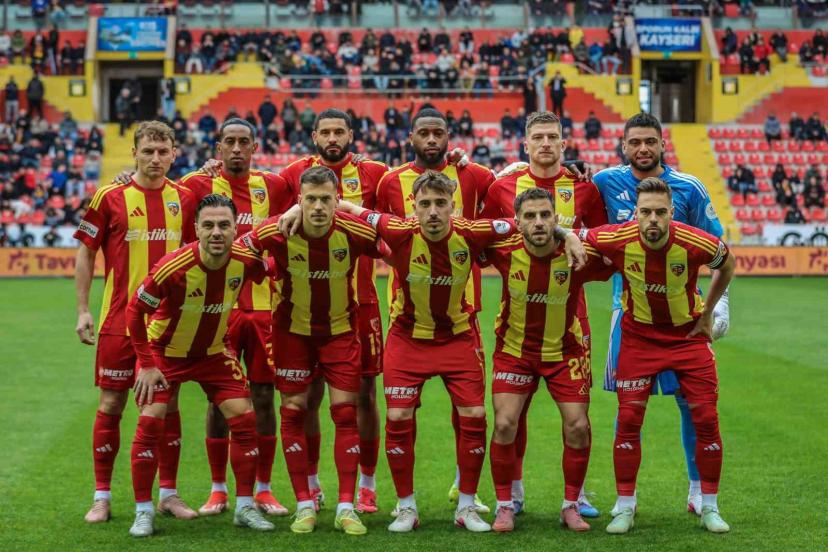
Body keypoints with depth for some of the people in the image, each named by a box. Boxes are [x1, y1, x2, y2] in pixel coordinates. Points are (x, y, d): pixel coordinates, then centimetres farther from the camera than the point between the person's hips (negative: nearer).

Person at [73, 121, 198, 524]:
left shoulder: (184, 199, 5)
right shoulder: (110, 198, -4)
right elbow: (85, 252, 2)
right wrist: (83, 310, -3)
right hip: (120, 319, -2)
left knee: (168, 404, 7)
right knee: (111, 404, 1)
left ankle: (168, 493, 17)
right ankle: (102, 496, 10)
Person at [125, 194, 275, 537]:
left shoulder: (246, 261, -21)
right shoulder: (173, 268, -32)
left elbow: (266, 272, 5)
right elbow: (134, 311, -19)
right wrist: (147, 365, -19)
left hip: (213, 352, 3)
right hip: (164, 351, -3)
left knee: (244, 418, -5)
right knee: (150, 422, -13)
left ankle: (245, 507, 9)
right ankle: (143, 512, 1)